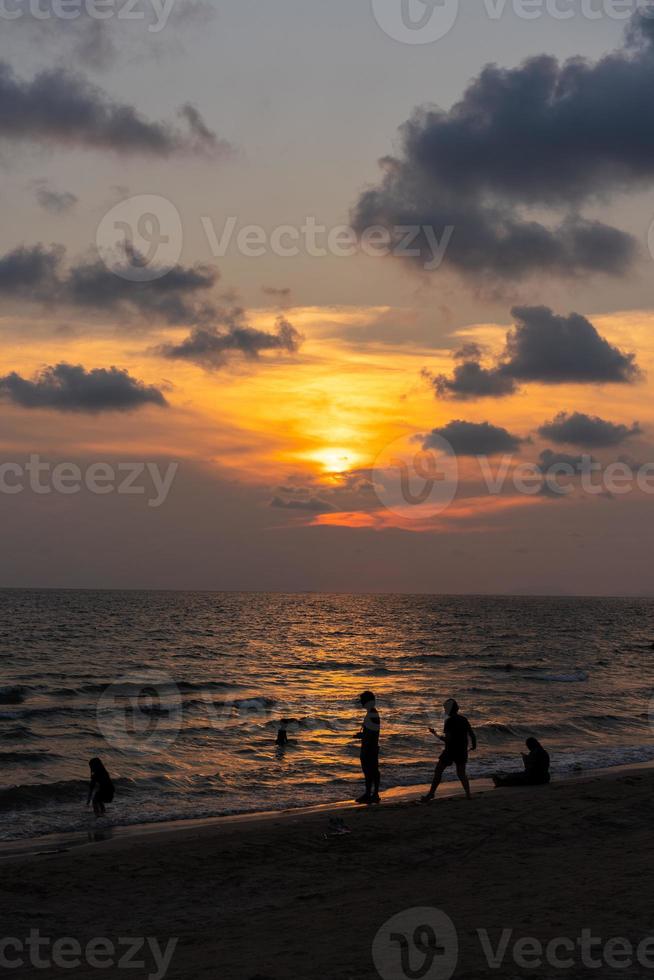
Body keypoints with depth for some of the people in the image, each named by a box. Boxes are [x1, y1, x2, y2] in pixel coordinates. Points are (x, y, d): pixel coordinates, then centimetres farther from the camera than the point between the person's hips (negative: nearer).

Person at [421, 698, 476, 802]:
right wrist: (473, 745, 25)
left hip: (450, 751, -6)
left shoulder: (449, 721, -15)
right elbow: (472, 735, 7)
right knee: (461, 773, 18)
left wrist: (435, 734, -7)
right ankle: (468, 794, 13)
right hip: (462, 751, 6)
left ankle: (431, 794, 4)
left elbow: (447, 739, -20)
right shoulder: (464, 720, 4)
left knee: (438, 771, 4)